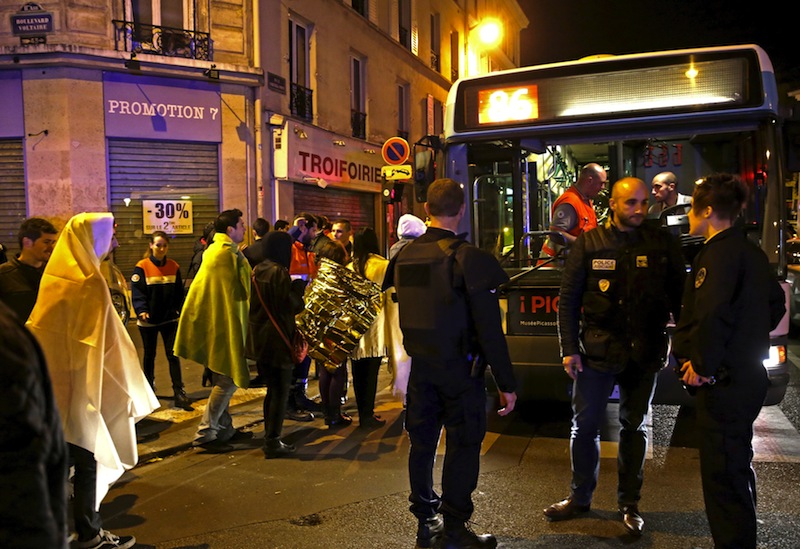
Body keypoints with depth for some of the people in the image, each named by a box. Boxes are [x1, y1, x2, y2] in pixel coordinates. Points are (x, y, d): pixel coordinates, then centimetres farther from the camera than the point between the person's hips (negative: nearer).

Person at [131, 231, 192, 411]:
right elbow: (137, 292, -13)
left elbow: (179, 293, 6)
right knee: (149, 355, 14)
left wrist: (180, 311, -4)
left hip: (170, 319, 2)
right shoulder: (142, 267, -8)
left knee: (173, 355, -3)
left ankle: (179, 393, -2)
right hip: (149, 320, -2)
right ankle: (149, 391, 30)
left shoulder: (174, 267, 3)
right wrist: (141, 310, -27)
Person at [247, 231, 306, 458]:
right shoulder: (279, 272, -17)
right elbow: (294, 305, -18)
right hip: (278, 339, -8)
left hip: (259, 338, 8)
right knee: (281, 392, 1)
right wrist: (298, 289, 0)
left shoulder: (257, 271, 8)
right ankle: (273, 442, 4)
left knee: (272, 389, 18)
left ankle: (269, 438, 24)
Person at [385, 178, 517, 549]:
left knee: (422, 443, 14)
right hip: (459, 369, -5)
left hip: (420, 366, 6)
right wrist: (506, 383, -12)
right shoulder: (468, 258, -16)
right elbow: (489, 328, -17)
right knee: (462, 447, 6)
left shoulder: (405, 256, 2)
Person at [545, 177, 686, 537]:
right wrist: (569, 349, -5)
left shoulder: (663, 244, 0)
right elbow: (568, 300, 0)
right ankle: (580, 497, 26)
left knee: (635, 428, 13)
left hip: (644, 355, 1)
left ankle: (629, 504, 28)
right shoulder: (589, 243, -1)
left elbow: (679, 298, 4)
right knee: (584, 426, 6)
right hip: (596, 352, 0)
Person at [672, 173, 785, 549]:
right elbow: (775, 304, 23)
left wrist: (703, 365, -20)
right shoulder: (749, 250, 13)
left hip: (725, 381, -11)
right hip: (746, 374, 11)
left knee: (723, 474, -2)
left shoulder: (720, 252, -17)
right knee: (737, 466, 23)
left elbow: (714, 314, -29)